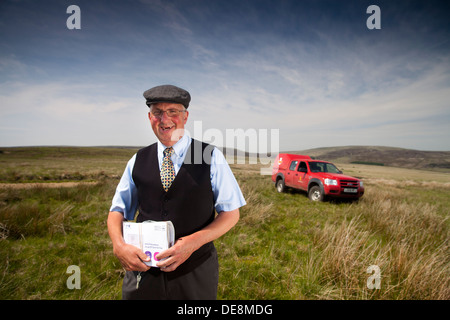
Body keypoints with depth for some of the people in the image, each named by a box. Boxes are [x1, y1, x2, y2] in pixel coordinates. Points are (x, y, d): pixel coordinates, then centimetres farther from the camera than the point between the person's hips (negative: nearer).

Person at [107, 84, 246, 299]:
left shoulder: (211, 157, -7)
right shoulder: (138, 161, 1)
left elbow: (231, 212, -5)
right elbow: (117, 210, 7)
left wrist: (193, 242, -19)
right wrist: (119, 245, -12)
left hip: (195, 273, -1)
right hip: (143, 270, 2)